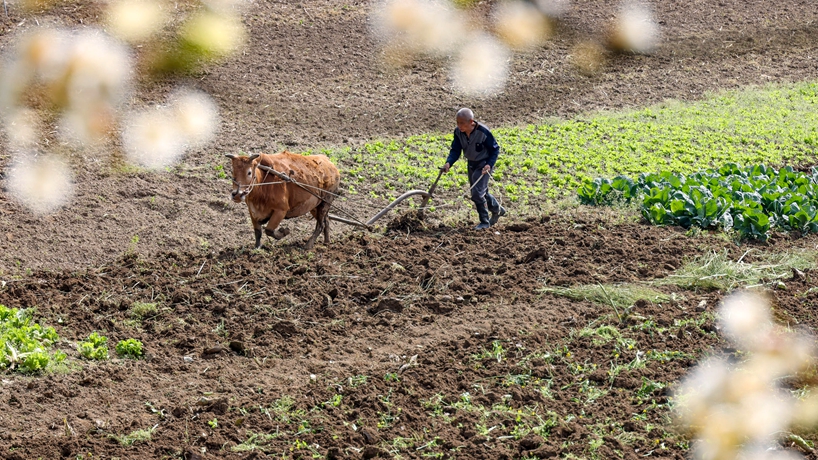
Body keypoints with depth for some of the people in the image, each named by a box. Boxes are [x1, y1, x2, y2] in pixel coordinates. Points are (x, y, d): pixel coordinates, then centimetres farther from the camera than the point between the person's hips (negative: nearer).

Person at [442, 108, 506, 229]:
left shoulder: (483, 132, -28)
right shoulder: (458, 132, -13)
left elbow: (495, 149, -16)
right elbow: (455, 150, -9)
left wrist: (489, 164, -29)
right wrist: (448, 163, -28)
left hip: (484, 164, -7)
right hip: (471, 163, 7)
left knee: (477, 193, -13)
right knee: (482, 192, 20)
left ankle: (484, 222, 4)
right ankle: (497, 210, 45)